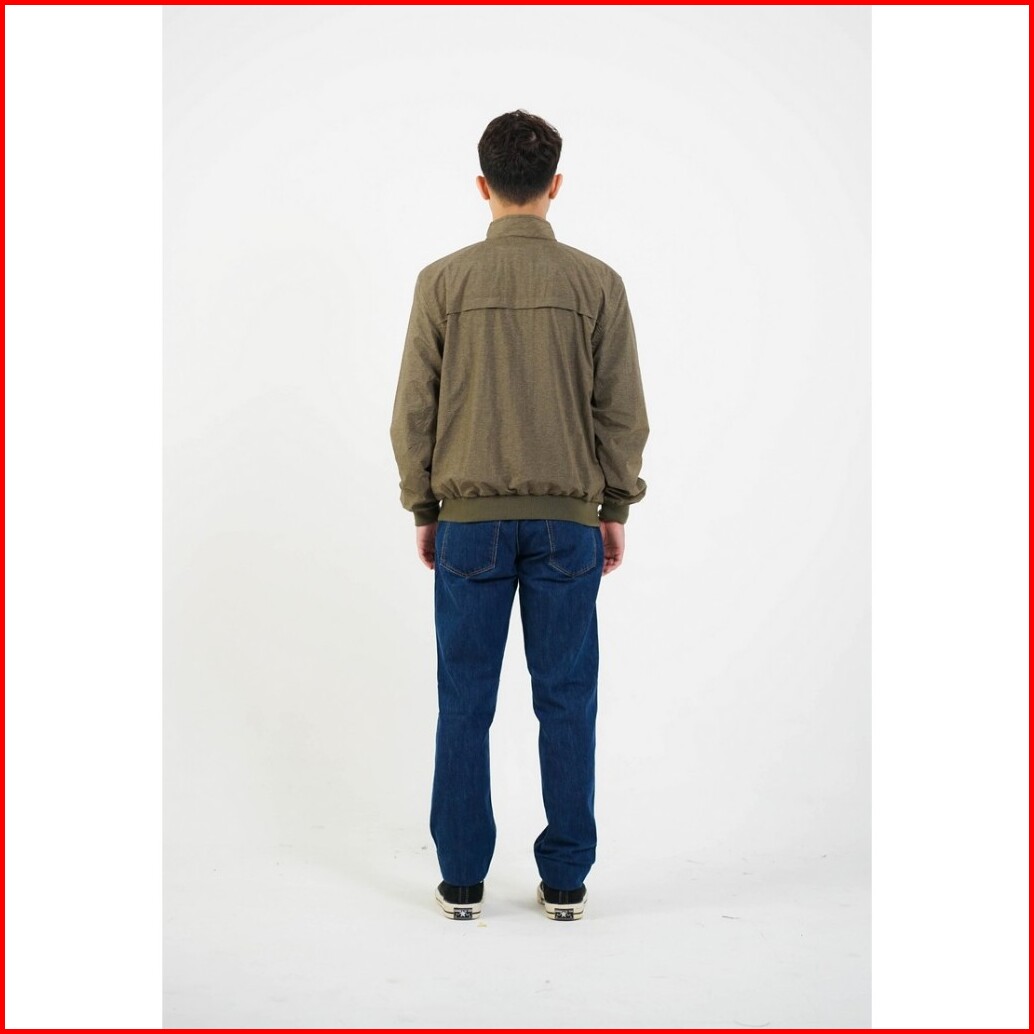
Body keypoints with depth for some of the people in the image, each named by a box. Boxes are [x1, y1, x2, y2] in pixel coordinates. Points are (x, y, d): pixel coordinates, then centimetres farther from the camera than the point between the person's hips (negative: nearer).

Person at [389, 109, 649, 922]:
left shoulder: (443, 282, -3)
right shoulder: (596, 283, -3)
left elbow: (414, 410, -1)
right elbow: (623, 412, -1)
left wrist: (424, 511, 10)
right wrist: (615, 510, 10)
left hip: (470, 519, 0)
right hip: (567, 520, 0)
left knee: (465, 704, 7)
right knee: (566, 702, 7)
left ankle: (462, 881, 12)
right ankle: (565, 880, 12)